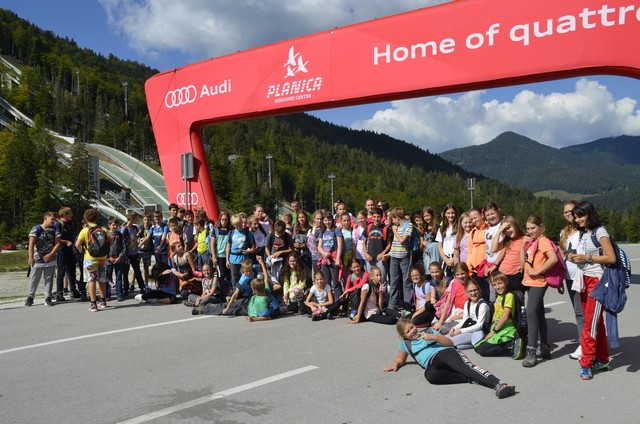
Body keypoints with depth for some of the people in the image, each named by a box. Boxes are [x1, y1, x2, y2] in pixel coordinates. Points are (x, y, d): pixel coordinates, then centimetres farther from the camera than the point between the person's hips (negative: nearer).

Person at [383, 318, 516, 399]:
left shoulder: (429, 332, 23)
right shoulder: (405, 344, 26)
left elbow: (450, 342, 14)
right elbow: (400, 359, 37)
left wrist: (433, 337, -2)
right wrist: (395, 364, 13)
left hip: (446, 352, 0)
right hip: (432, 363, 0)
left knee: (465, 367, -34)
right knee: (430, 374, -39)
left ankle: (498, 384, -54)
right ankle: (470, 379, -37)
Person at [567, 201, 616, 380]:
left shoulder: (599, 232, -8)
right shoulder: (582, 233, 15)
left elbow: (611, 258, -14)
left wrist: (587, 258, -17)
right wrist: (575, 258, 2)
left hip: (597, 280, -8)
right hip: (583, 280, 8)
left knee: (591, 323, -9)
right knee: (595, 322, 13)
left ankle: (586, 364, -5)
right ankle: (602, 360, 21)